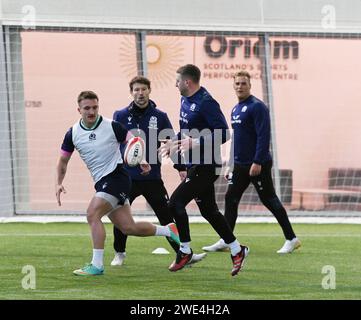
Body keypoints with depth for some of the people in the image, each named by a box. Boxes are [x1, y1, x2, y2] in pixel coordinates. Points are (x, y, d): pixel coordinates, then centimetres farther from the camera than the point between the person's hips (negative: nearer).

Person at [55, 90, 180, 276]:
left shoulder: (111, 126, -8)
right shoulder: (73, 134, 4)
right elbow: (63, 160, 13)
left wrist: (143, 161, -22)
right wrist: (58, 183, -1)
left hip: (116, 177, -6)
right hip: (101, 183, 6)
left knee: (92, 214, -22)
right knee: (129, 228, 5)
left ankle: (97, 265, -18)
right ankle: (167, 230, 29)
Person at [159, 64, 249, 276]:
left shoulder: (206, 103, -18)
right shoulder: (185, 100, 12)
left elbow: (223, 134, -24)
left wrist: (195, 143, -28)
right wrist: (174, 143, 13)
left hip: (206, 167, -10)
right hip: (195, 165, 10)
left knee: (176, 203, -11)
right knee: (208, 211, 14)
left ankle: (185, 251, 2)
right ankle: (237, 250, 22)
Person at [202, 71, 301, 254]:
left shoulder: (257, 107, -13)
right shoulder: (236, 109, 15)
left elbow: (263, 136, -20)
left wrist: (258, 162, -24)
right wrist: (231, 165, 19)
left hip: (258, 165, -8)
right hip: (240, 166, 8)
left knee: (270, 201, -4)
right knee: (230, 199, 5)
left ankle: (291, 239, 4)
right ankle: (225, 241, 10)